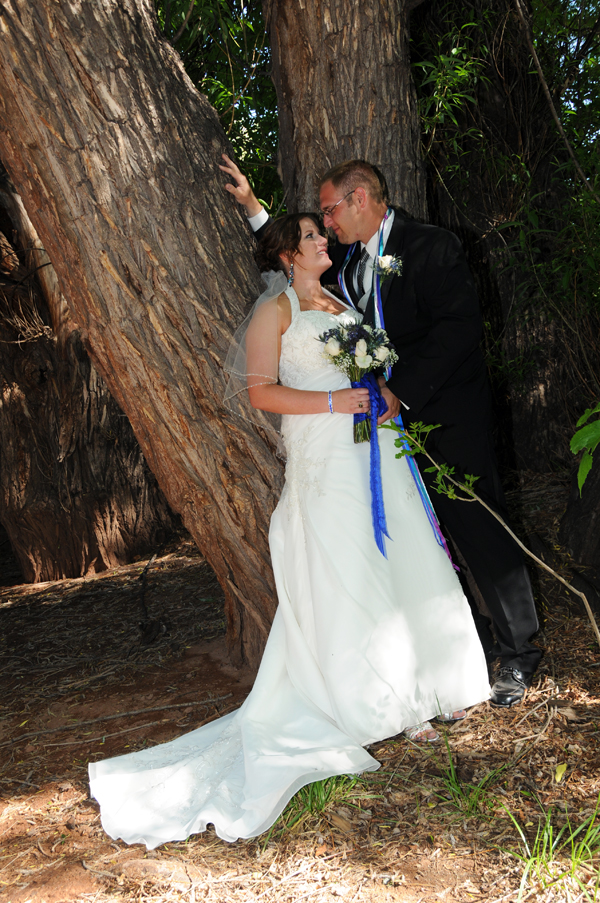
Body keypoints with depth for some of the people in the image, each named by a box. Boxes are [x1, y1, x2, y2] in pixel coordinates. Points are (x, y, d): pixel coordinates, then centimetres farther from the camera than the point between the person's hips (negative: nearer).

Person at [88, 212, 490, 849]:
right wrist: (332, 402, -18)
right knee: (349, 577, -3)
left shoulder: (340, 302, 20)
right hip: (324, 457, -7)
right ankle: (381, 707, 7)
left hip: (375, 448, 7)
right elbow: (261, 391, -11)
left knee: (403, 562, 7)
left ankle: (423, 687, 21)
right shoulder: (275, 309, -2)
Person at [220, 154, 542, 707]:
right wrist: (251, 205, 18)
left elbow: (459, 326, -20)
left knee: (480, 533, -3)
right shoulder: (348, 261, 11)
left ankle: (518, 653, 13)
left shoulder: (432, 248, -10)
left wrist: (401, 392, -24)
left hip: (448, 423, -7)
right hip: (392, 421, 7)